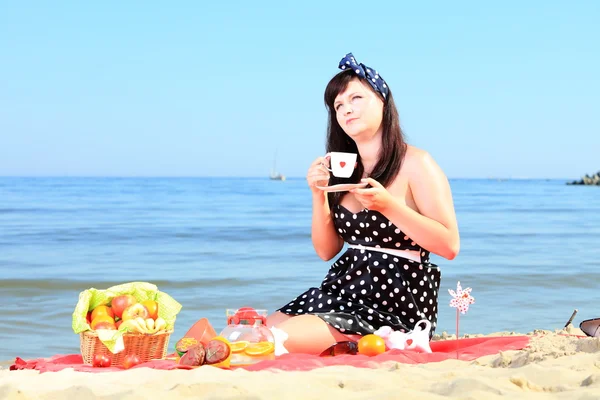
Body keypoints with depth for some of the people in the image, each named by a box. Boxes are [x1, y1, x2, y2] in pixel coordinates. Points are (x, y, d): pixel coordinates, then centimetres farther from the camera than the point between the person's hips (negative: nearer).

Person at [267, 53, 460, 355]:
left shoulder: (415, 164, -8)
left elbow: (449, 246, -14)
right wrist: (319, 194, -5)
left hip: (396, 305, -7)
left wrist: (388, 205, -22)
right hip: (345, 289, 7)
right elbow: (326, 251, 11)